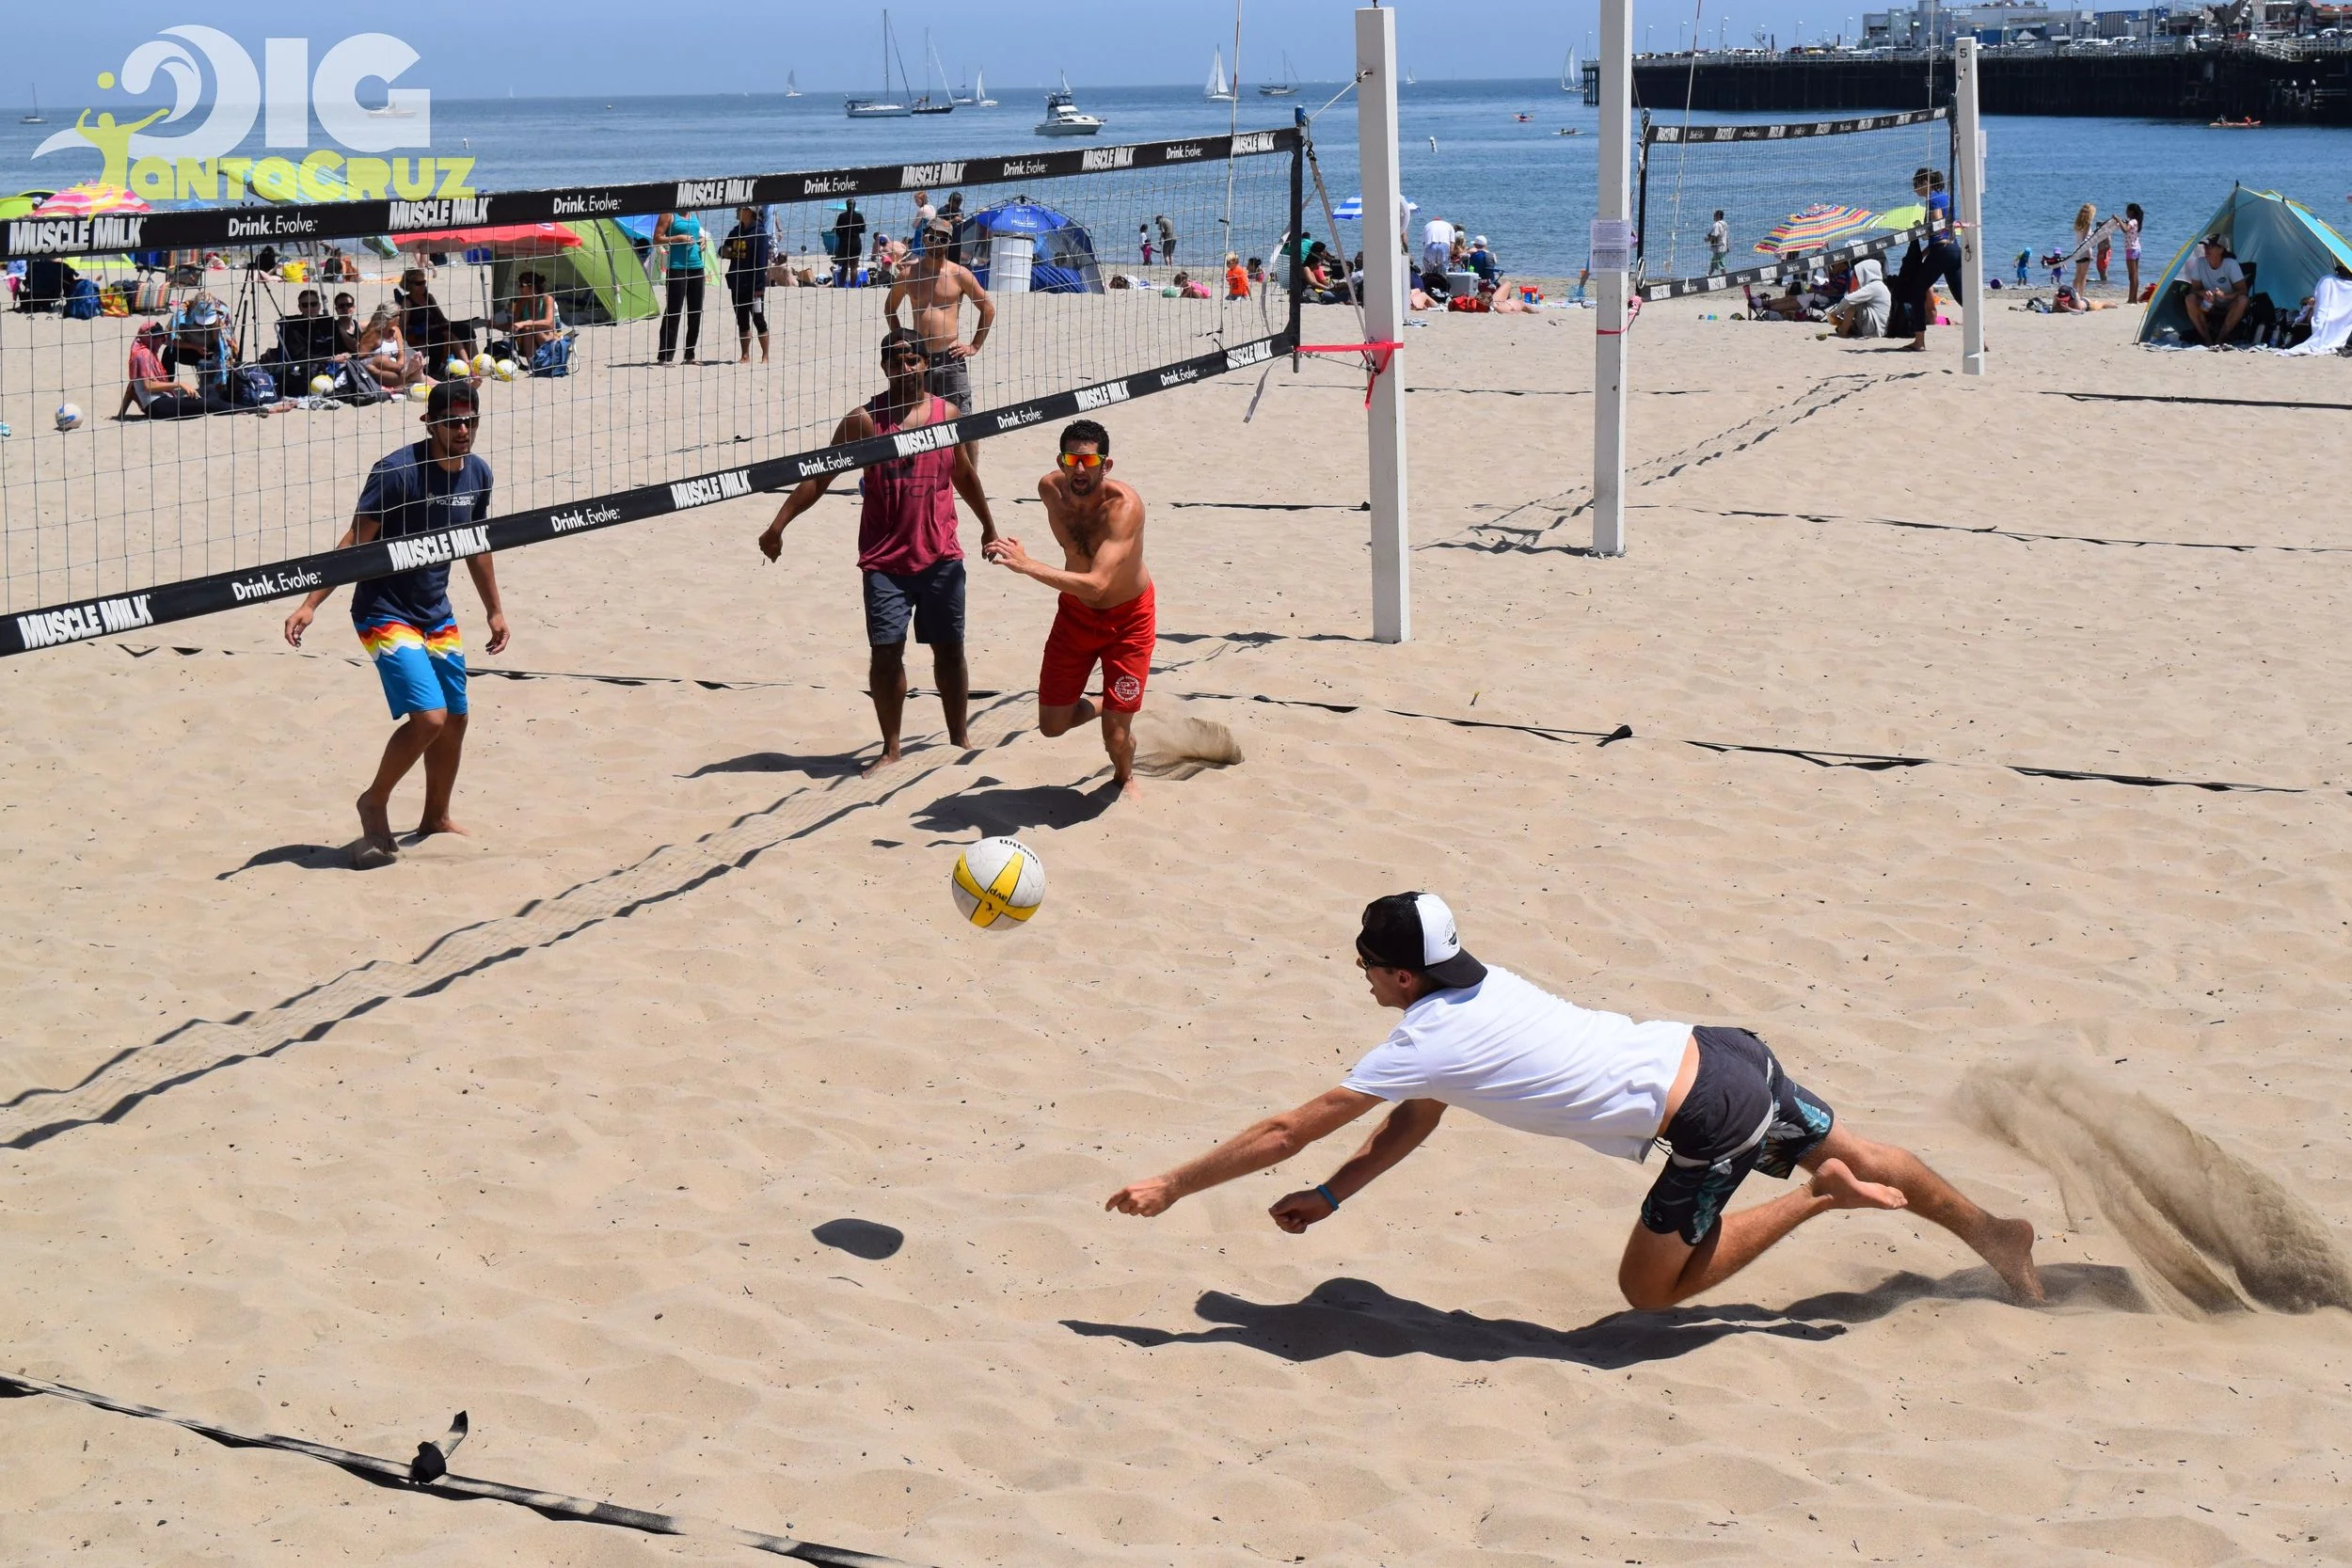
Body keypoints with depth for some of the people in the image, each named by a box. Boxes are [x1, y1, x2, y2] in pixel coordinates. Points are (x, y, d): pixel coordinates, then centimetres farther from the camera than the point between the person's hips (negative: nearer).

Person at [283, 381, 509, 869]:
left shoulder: (477, 474, 2)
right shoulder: (397, 471, -20)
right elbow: (355, 542, -18)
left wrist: (494, 610, 24)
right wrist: (310, 604, -23)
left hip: (437, 615, 7)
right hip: (384, 613, -7)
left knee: (454, 720, 13)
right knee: (429, 717, -18)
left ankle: (435, 819, 34)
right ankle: (374, 803, 5)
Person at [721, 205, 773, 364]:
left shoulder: (759, 232, -10)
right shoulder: (736, 232, 11)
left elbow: (761, 261, -14)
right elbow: (724, 250, 23)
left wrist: (759, 286, -18)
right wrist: (724, 251, -3)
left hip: (753, 285, -7)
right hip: (737, 285, 7)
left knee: (758, 320, -1)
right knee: (742, 321, 10)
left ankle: (765, 356, 5)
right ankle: (745, 356, 16)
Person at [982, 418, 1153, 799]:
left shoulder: (1125, 505, -34)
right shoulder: (1050, 488, -17)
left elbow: (1096, 584, -45)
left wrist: (1026, 565, -50)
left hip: (1127, 618, -5)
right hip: (1075, 611, 5)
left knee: (1116, 736, -7)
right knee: (1052, 725, 5)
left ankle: (1124, 778, 30)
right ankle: (1103, 707, 39)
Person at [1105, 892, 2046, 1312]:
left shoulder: (1422, 1044, -14)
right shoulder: (1476, 985, 10)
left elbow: (1285, 1133, -9)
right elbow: (1412, 1128, 21)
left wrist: (1169, 1187, -2)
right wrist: (1328, 1197, 18)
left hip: (1706, 1122, -8)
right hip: (1723, 1053, 8)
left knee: (1648, 1288, 8)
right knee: (1858, 1153, 25)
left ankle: (1818, 1200, 6)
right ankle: (1992, 1234, 39)